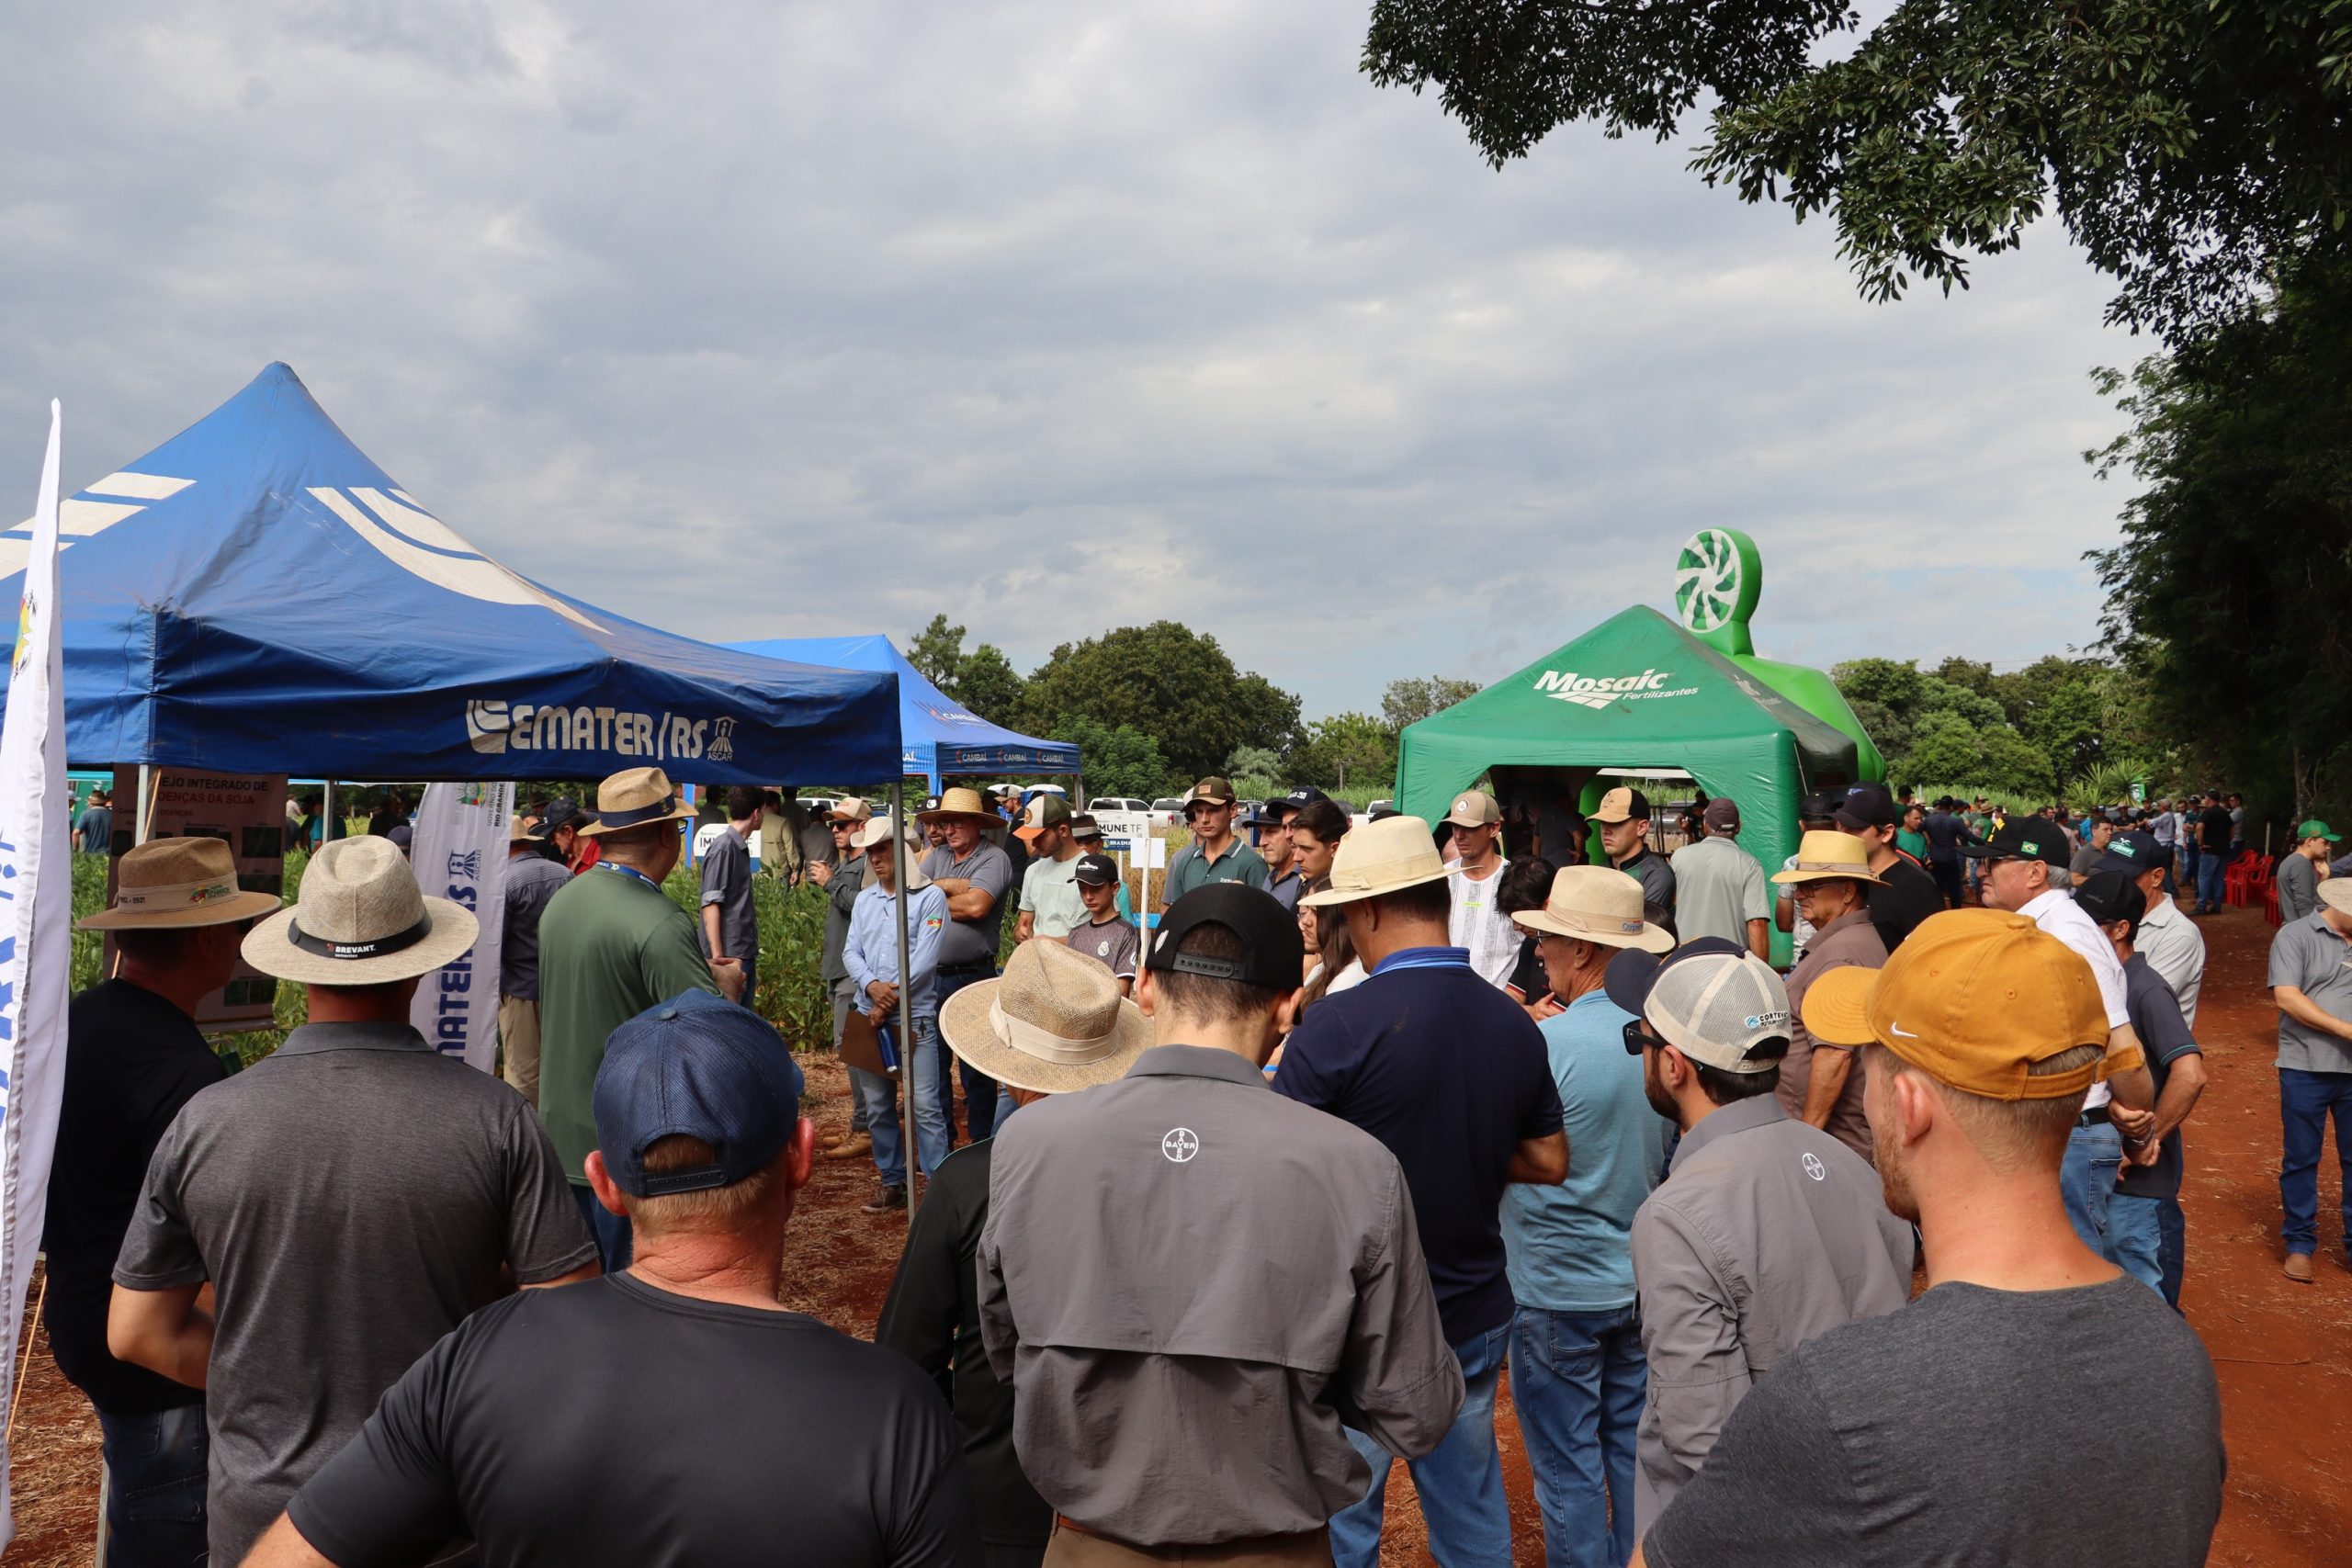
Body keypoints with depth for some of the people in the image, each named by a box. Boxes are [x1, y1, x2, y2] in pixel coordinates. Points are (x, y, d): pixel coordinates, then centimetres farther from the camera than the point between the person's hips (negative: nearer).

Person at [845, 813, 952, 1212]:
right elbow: (851, 951, 6)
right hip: (870, 1015, 6)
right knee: (878, 1106, 10)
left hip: (914, 1016, -6)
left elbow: (925, 958, -12)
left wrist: (890, 999, -12)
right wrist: (871, 985, -14)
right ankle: (892, 1184, 20)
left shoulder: (929, 897, -5)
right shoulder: (864, 900, 13)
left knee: (925, 1105, -8)